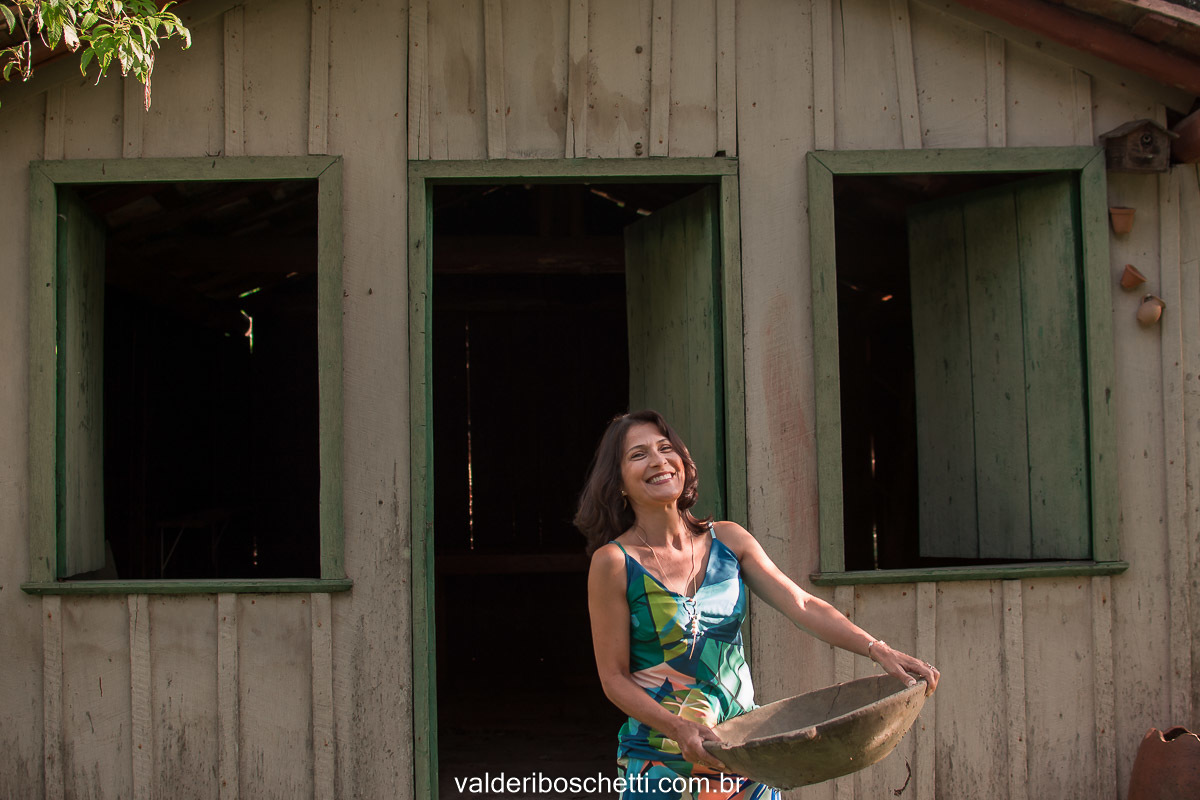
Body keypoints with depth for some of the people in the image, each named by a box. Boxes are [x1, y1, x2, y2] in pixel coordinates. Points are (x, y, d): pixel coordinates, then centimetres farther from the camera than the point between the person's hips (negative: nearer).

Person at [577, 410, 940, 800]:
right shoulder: (615, 562, -10)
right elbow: (614, 678, -9)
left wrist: (878, 650, -17)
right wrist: (678, 728, -23)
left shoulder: (727, 539, 2)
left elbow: (803, 606, -4)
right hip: (659, 763, -3)